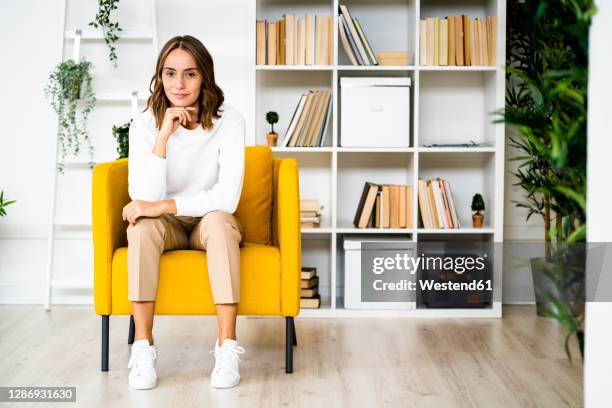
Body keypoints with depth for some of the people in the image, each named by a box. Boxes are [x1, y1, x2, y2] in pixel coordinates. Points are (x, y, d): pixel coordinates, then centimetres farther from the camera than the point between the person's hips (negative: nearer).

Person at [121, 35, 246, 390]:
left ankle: (228, 347, -33)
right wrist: (163, 136, -32)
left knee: (219, 219, -34)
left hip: (211, 222, -1)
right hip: (167, 228, 1)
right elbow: (144, 200, -25)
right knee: (142, 223, -31)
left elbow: (228, 197, -27)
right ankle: (143, 347, -28)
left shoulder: (228, 120, -17)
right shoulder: (145, 125, -13)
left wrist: (163, 206, -30)